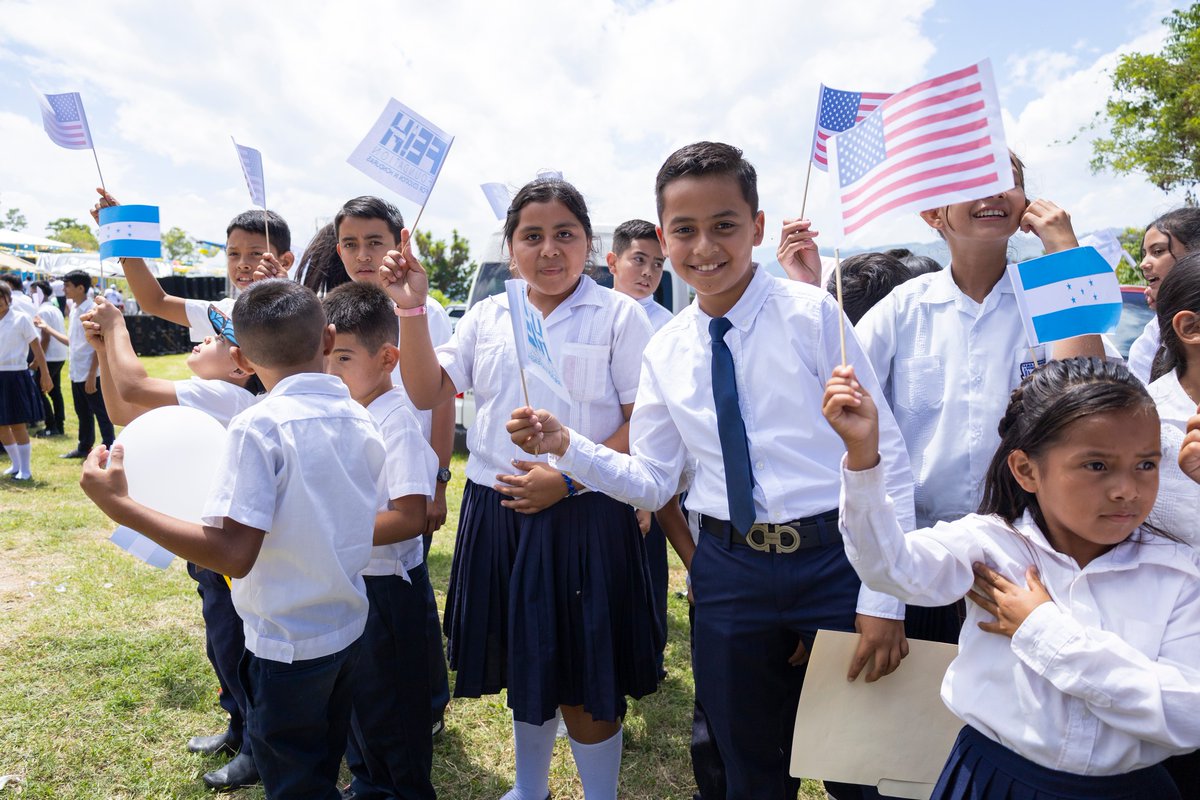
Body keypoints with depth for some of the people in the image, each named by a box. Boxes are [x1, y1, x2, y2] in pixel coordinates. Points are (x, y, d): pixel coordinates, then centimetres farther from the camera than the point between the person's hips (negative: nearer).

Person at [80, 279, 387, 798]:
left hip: (287, 645, -6)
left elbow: (234, 554, -26)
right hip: (348, 632, 6)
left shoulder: (259, 425, -22)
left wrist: (119, 507, -21)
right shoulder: (361, 420, -3)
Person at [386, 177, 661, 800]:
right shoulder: (487, 316, 8)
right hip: (497, 515, 5)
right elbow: (428, 393, 3)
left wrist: (567, 478, -18)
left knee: (585, 679, 7)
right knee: (524, 664, 21)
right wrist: (411, 308, -6)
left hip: (585, 519, -4)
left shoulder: (619, 315, -5)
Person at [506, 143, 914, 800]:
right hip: (730, 573, 3)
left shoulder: (811, 314, -9)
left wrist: (882, 598, -10)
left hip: (833, 560, -3)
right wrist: (566, 446, -10)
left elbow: (885, 455, -8)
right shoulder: (665, 352, 3)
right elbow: (652, 481, 5)